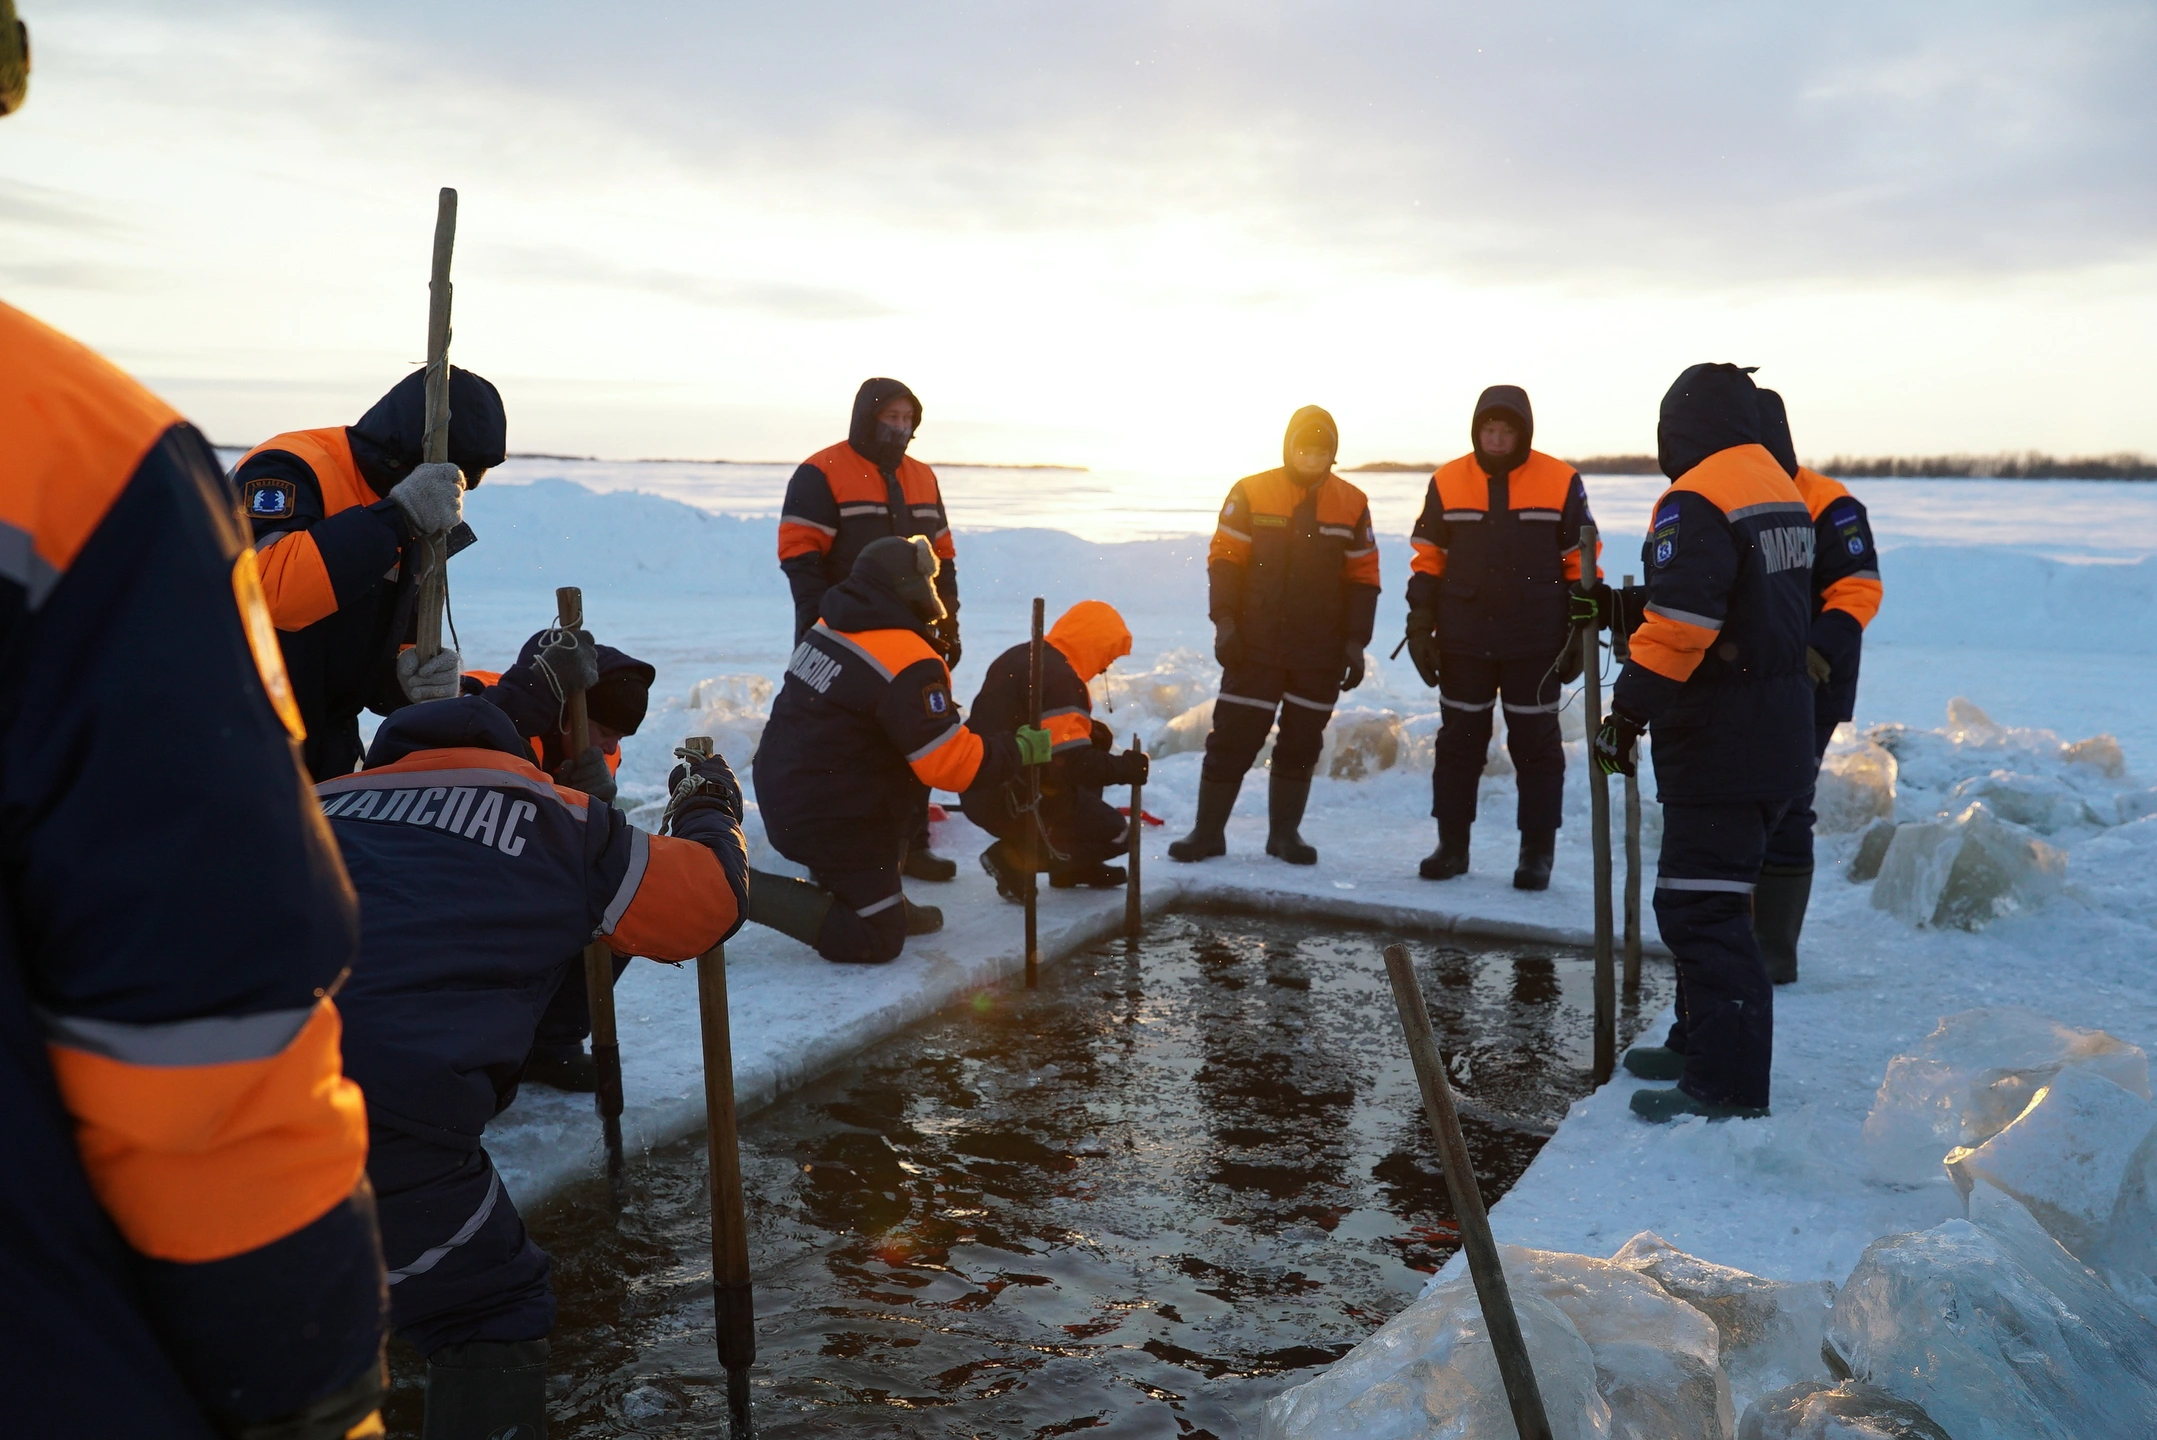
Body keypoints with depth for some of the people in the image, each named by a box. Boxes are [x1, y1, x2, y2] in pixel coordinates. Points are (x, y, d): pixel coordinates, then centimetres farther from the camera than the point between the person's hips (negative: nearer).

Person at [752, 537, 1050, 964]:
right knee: (876, 943, 2)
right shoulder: (907, 662, -22)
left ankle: (882, 901, 26)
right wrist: (1020, 749, -6)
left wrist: (948, 720, 13)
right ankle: (740, 891, -6)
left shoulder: (829, 628, 4)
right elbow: (952, 764, -20)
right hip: (830, 824, -9)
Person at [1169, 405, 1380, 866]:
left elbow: (1363, 575, 7)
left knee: (1302, 744, 8)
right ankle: (1208, 831, 9)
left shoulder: (1351, 504, 4)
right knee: (1232, 738, -1)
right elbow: (1224, 557, -1)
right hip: (1255, 645, -2)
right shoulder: (1251, 494, -1)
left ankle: (1285, 832, 20)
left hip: (1321, 654, 2)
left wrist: (1356, 641, 2)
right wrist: (1225, 621, -9)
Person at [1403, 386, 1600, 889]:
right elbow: (1428, 560, 6)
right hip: (1463, 641, 2)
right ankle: (1452, 844, 20)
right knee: (1458, 742, 9)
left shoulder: (1561, 482, -3)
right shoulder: (1447, 482, 1)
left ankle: (1537, 851, 14)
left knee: (1536, 745, 5)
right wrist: (1420, 626, 3)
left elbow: (1581, 563, 2)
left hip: (1536, 645, -2)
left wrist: (1581, 631, 0)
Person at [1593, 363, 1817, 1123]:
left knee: (1701, 909, -7)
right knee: (1709, 899, 20)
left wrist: (1629, 711, -18)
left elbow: (1679, 625, -25)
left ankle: (1728, 1087, -3)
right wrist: (1628, 610, 22)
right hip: (1779, 732, 10)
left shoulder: (1696, 501, -17)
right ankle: (1702, 1041, 32)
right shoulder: (1780, 492, 14)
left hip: (1721, 743, -10)